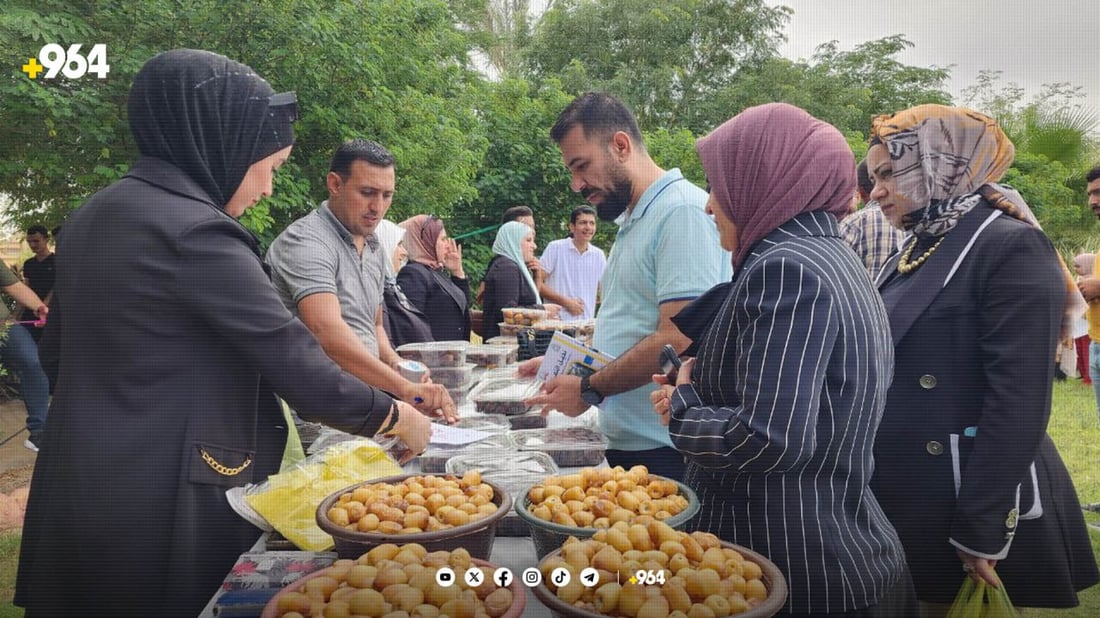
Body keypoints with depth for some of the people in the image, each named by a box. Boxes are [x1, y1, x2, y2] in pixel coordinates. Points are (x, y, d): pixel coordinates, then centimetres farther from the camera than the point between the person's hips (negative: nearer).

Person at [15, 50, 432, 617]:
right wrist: (395, 416, -7)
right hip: (161, 505, -9)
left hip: (80, 487, 9)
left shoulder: (92, 218, 7)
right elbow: (297, 367, -21)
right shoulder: (193, 231, -21)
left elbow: (56, 354, 16)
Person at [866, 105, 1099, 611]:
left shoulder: (1012, 249, -14)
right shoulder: (912, 253, 10)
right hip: (900, 498, 7)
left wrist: (980, 530, -20)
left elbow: (1018, 404, -20)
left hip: (961, 508, -7)